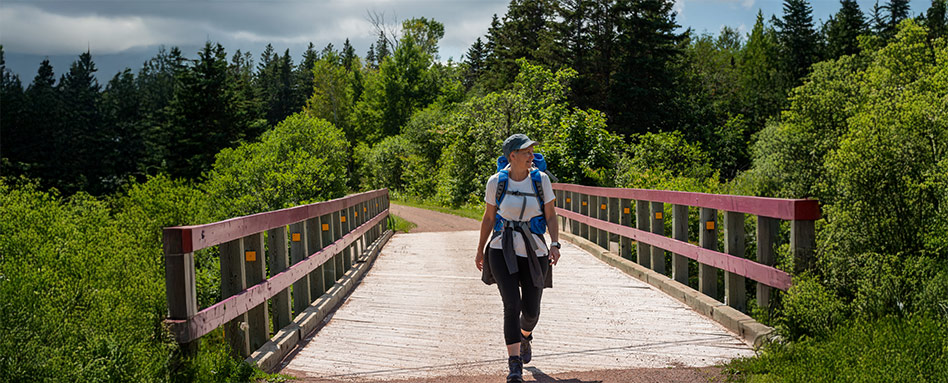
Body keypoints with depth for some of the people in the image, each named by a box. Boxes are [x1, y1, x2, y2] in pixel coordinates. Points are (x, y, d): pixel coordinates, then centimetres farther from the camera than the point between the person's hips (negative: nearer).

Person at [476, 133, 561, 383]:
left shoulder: (541, 179, -2)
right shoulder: (496, 182, -3)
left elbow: (551, 216, 1)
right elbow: (489, 217, 9)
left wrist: (555, 245, -14)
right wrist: (480, 250, 15)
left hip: (534, 252, 1)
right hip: (503, 251, -1)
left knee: (531, 310, 8)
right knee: (512, 305, -16)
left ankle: (524, 335, 45)